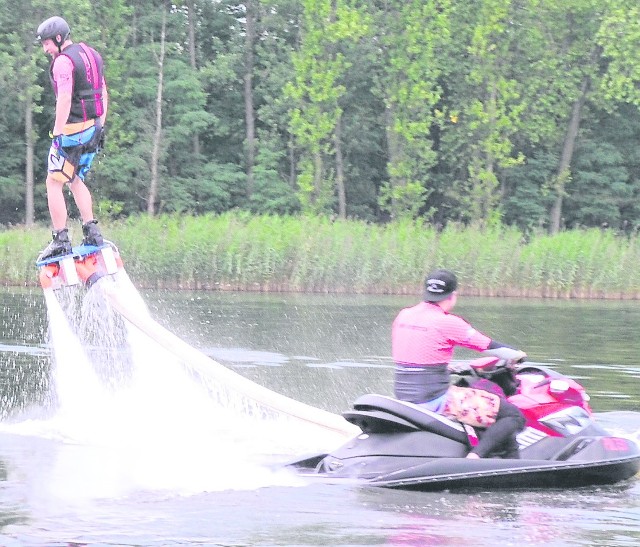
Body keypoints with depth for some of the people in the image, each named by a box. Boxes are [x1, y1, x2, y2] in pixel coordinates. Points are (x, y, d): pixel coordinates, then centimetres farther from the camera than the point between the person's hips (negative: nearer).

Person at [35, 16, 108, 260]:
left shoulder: (63, 61, -14)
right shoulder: (91, 54, 14)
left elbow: (64, 98, -24)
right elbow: (103, 93, 19)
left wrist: (57, 133, -25)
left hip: (72, 130, -9)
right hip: (93, 130, 9)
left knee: (54, 183, -3)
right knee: (75, 181, 21)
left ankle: (60, 240, -7)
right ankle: (91, 232, 15)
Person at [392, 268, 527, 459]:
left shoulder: (403, 316, 7)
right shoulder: (448, 323, -13)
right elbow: (488, 345, -4)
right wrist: (517, 355, 15)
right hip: (434, 399, -8)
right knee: (513, 416, -9)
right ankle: (475, 456, -24)